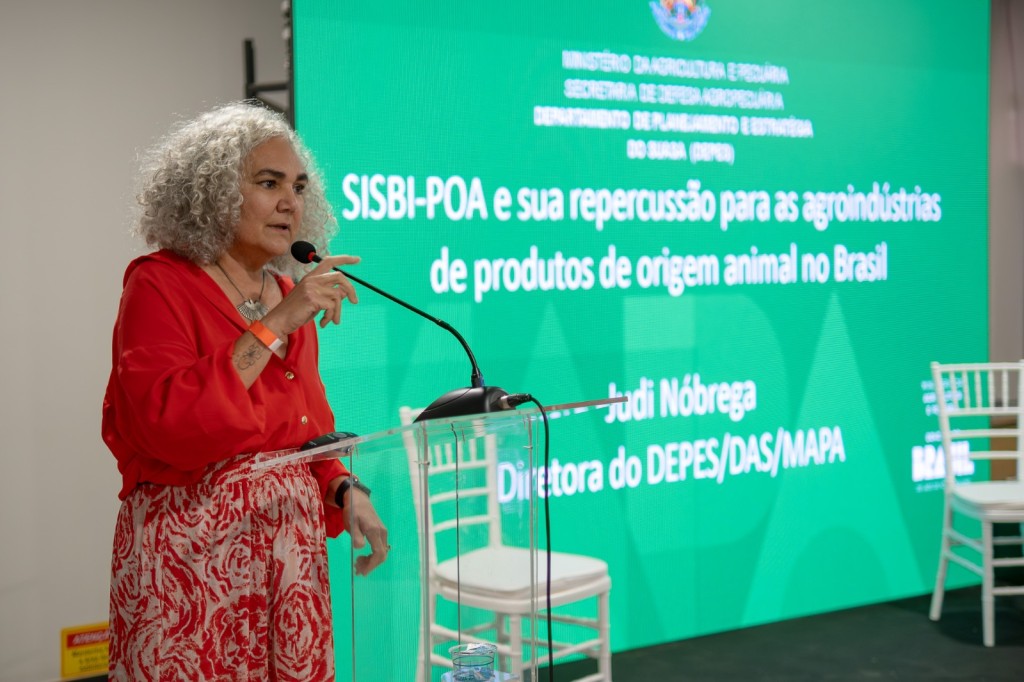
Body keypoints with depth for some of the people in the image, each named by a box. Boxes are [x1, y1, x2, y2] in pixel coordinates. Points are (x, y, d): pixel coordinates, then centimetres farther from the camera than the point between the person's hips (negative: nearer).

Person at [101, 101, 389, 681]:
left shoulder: (291, 296, 12)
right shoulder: (160, 285, -7)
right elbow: (173, 426, -22)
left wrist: (346, 492, 1)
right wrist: (275, 326, -21)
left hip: (294, 550, 6)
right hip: (192, 555, -6)